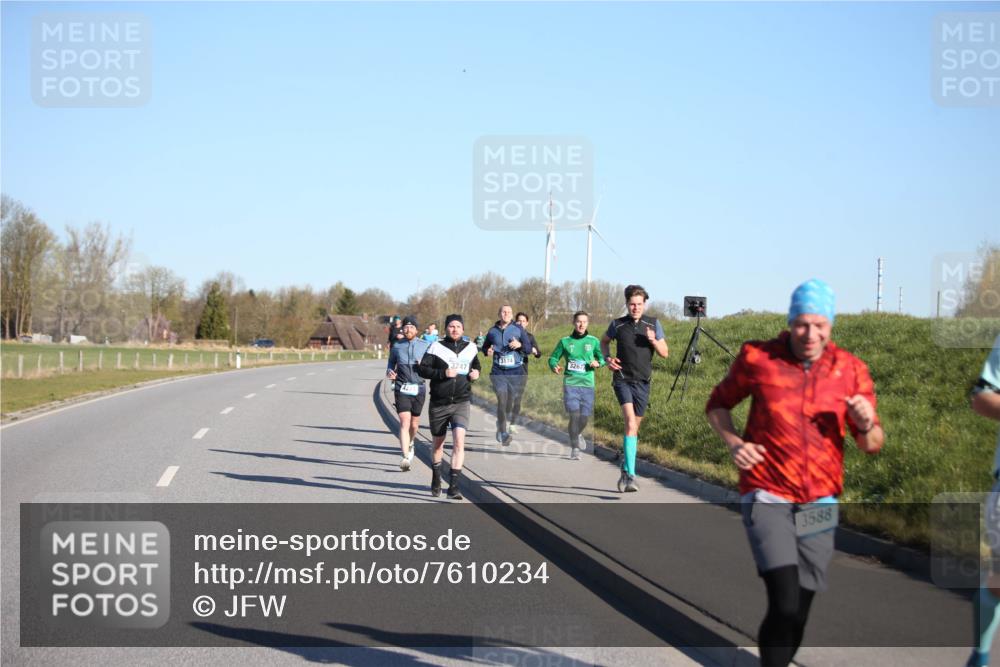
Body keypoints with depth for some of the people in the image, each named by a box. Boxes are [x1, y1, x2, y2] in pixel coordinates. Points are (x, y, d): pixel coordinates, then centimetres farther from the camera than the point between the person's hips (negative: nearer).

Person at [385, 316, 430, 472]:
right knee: (404, 422, -14)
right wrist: (389, 372, -3)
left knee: (414, 423, 12)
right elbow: (391, 364, 18)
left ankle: (410, 444, 43)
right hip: (401, 389, -1)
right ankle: (405, 457, -19)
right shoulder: (396, 347, 6)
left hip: (419, 389, 1)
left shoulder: (425, 346, 4)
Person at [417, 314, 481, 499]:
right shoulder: (436, 347, -4)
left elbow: (476, 365, 25)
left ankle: (454, 486, -18)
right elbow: (422, 369, -8)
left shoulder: (470, 348, 7)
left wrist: (476, 373, 2)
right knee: (438, 443, 15)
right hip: (439, 403, -1)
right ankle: (436, 480, 39)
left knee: (459, 441, -18)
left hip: (461, 402, 1)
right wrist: (443, 373, -20)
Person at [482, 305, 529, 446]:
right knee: (502, 400, -14)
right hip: (498, 371, 0)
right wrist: (487, 351, -4)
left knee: (511, 401, 8)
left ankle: (505, 422, 38)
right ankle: (503, 433, -8)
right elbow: (484, 347, 19)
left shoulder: (518, 329, 2)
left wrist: (520, 345, -19)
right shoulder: (492, 331, 6)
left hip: (516, 371, 1)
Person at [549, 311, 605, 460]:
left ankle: (578, 434, 39)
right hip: (570, 384, -1)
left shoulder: (593, 341, 6)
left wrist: (598, 363, -12)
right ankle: (575, 448, -4)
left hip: (587, 384, 1)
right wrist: (554, 366, -10)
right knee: (574, 415, -15)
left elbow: (602, 358, 11)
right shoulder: (565, 341, 5)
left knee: (584, 418, 4)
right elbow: (553, 357, 12)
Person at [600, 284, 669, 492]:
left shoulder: (653, 324, 3)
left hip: (643, 382, 3)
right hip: (622, 379, -3)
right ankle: (630, 476, -27)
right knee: (630, 422, -20)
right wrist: (607, 358, 0)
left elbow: (665, 353, 6)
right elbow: (604, 341, 19)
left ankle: (626, 468, 30)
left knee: (634, 427, 10)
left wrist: (653, 341, -14)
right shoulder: (618, 324, 0)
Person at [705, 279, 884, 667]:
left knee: (799, 612, 11)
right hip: (767, 499, -3)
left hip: (818, 504, 3)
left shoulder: (851, 371, -1)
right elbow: (717, 404, 10)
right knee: (784, 604, -20)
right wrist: (733, 442, -9)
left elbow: (873, 445, 3)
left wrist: (866, 425, -20)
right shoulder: (757, 358, -7)